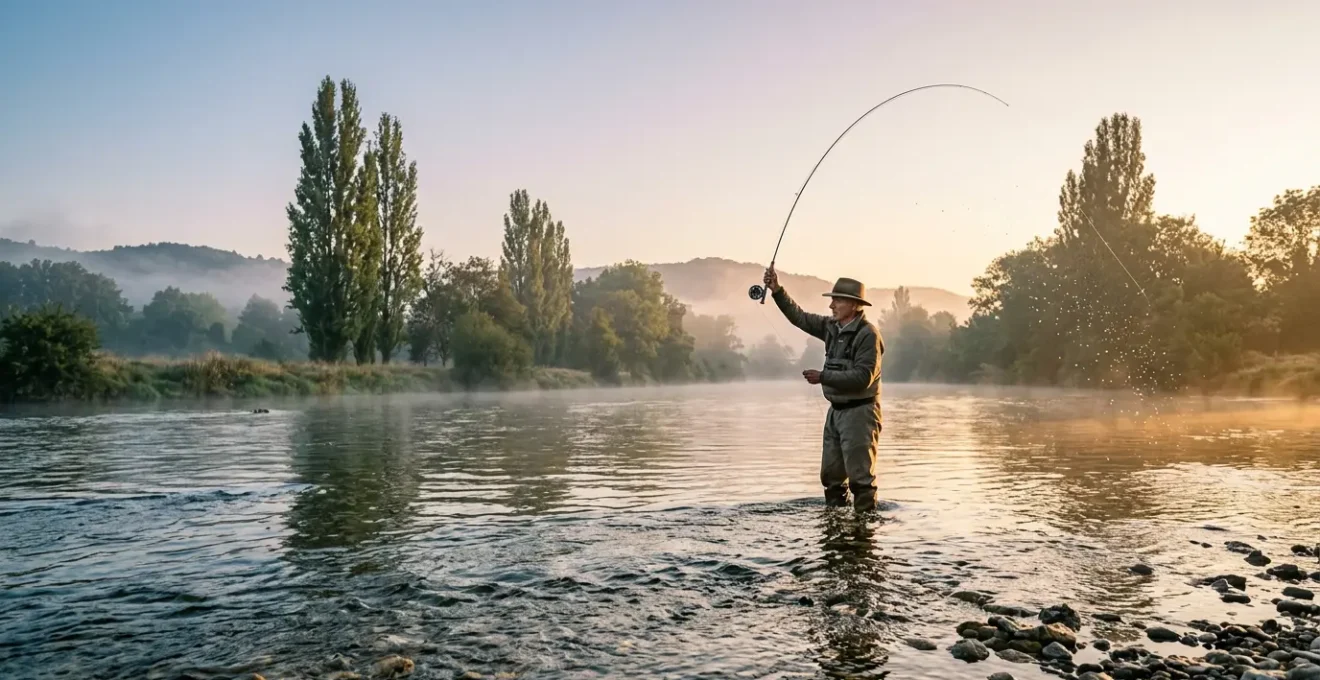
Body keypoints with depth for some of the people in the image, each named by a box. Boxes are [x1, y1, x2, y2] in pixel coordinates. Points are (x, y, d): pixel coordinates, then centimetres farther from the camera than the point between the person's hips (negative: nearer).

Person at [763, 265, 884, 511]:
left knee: (860, 476, -6)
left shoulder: (868, 334, -16)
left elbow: (862, 377, -22)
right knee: (831, 474, 13)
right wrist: (777, 291, 2)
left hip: (859, 412, -8)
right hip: (836, 410, 8)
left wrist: (823, 377, -20)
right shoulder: (832, 327, 7)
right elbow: (799, 317, 13)